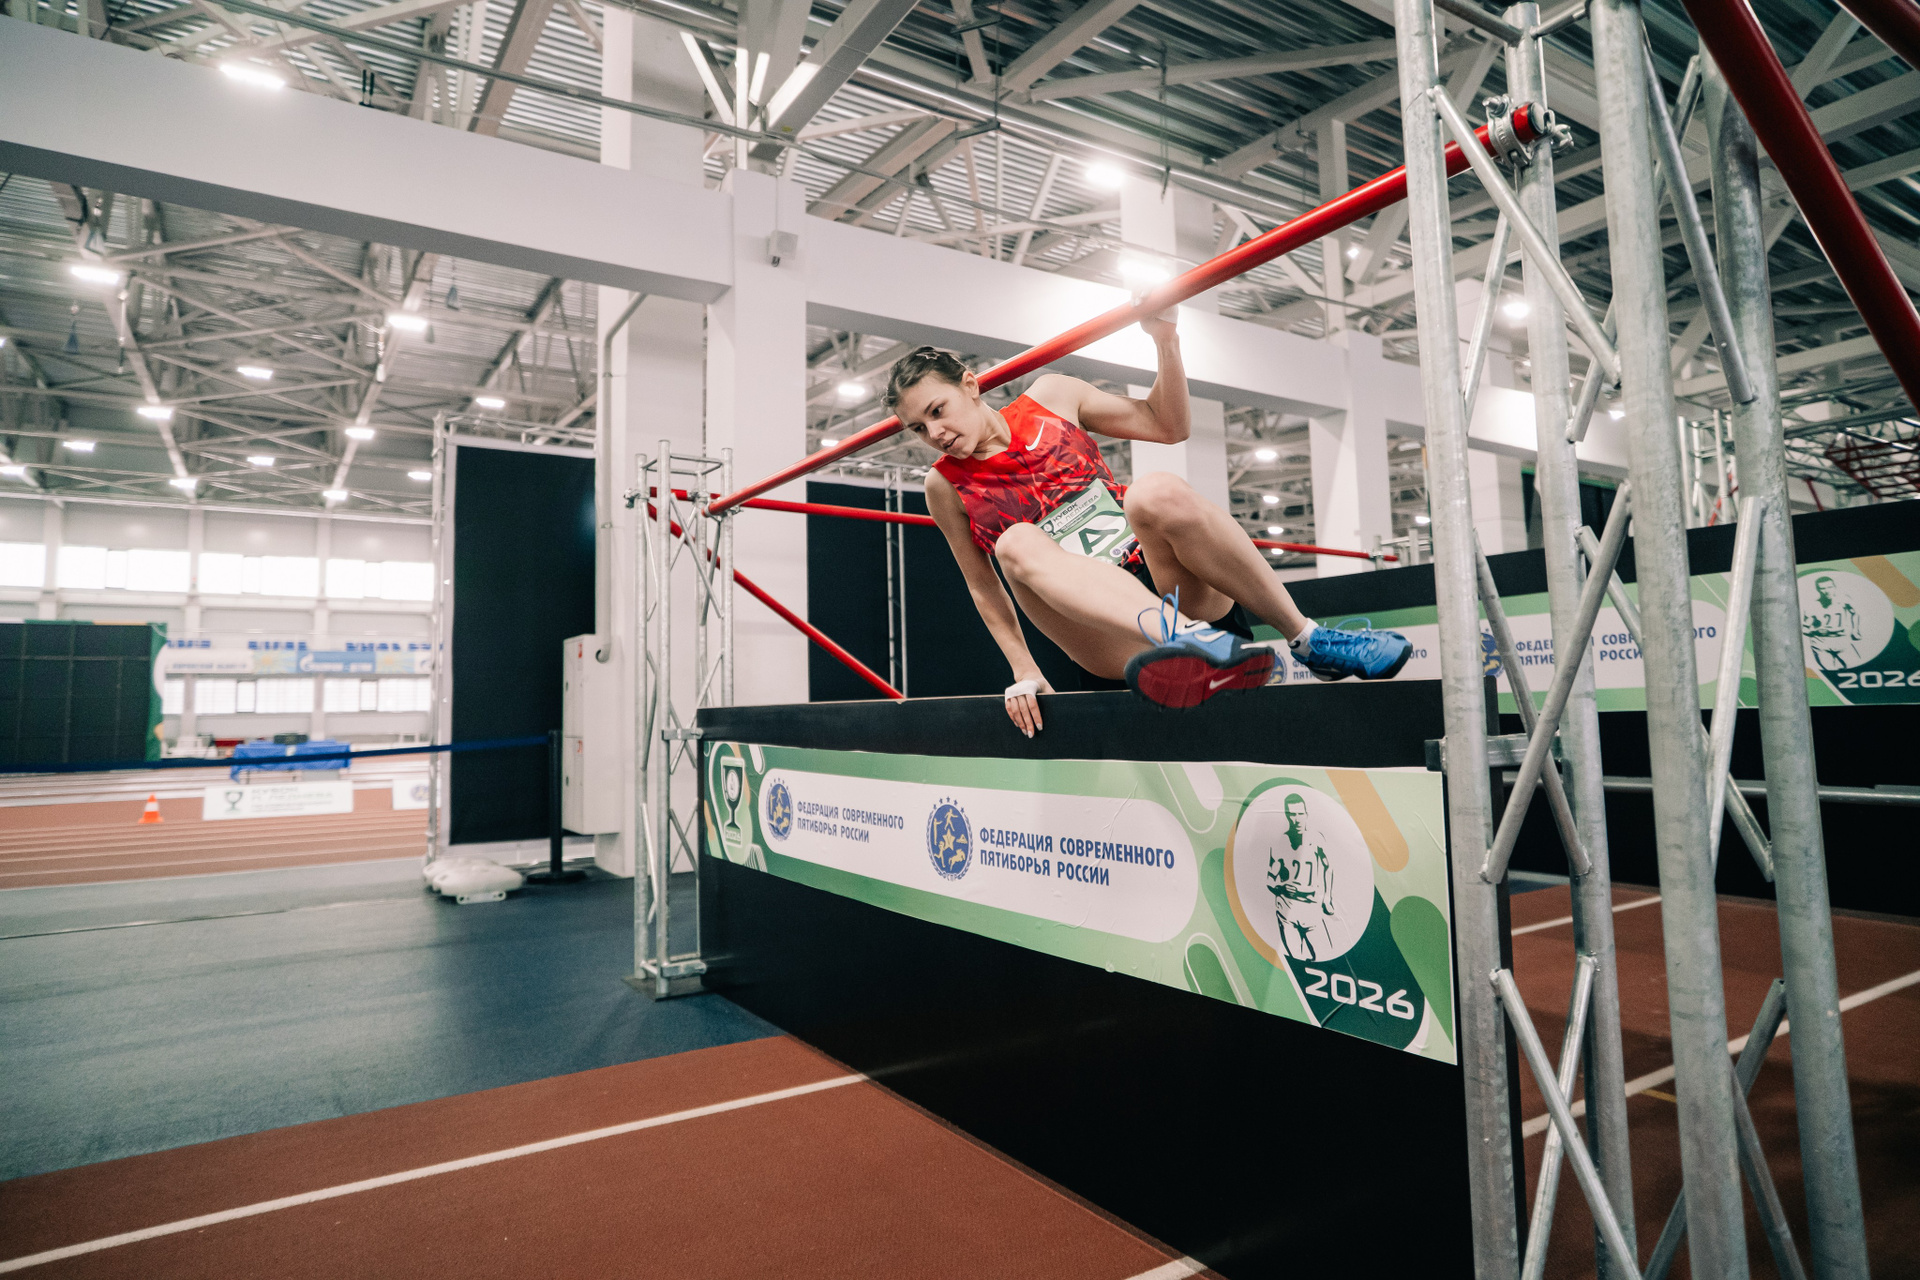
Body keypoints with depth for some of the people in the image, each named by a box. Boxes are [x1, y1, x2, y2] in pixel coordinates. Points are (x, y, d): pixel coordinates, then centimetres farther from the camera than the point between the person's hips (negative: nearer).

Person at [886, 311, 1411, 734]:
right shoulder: (946, 486, 7)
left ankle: (1312, 641, -21)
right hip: (1115, 646, 0)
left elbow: (1167, 425, 13)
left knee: (1155, 492, -31)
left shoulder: (1051, 397, 8)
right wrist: (1024, 672, 1)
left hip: (1186, 596, 1)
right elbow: (983, 587, 10)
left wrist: (1166, 341, 0)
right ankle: (1195, 644, -52)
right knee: (1016, 544, -29)